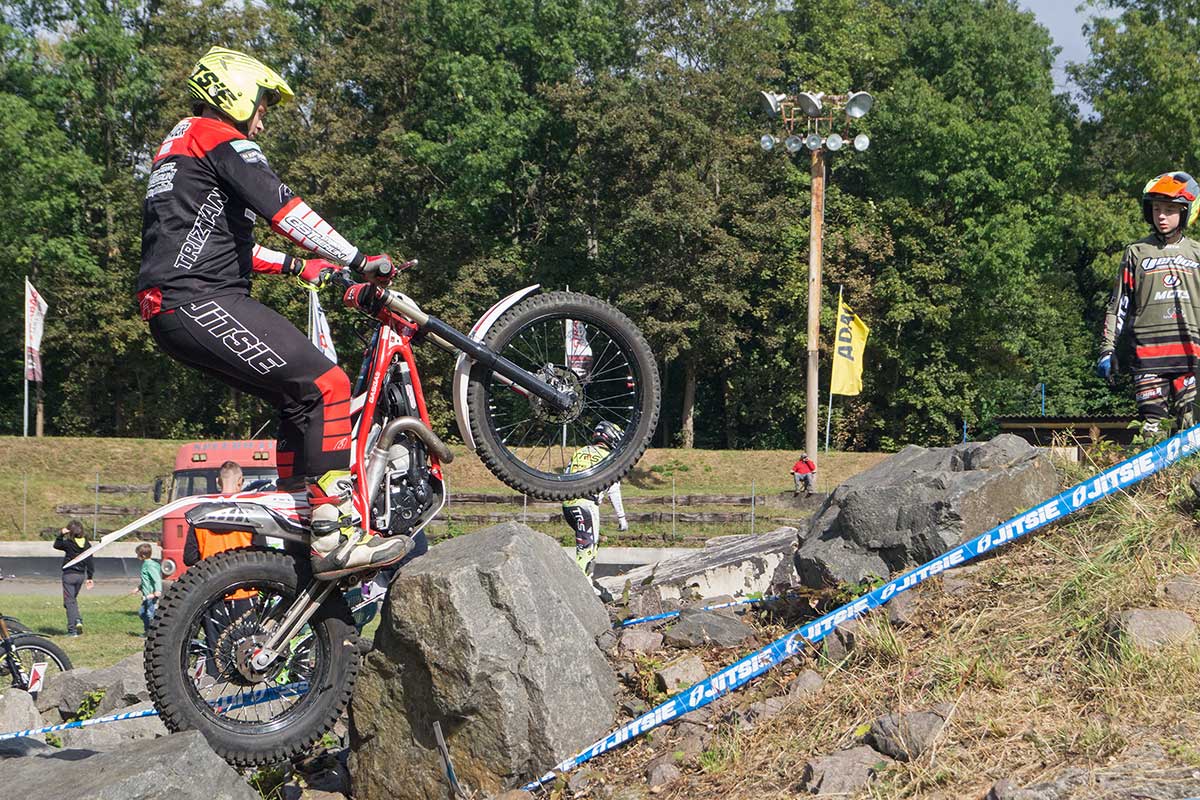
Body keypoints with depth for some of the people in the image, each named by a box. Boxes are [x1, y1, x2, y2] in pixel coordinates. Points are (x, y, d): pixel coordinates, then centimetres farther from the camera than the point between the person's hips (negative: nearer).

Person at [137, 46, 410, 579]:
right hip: (201, 301, -11)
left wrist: (295, 267, 33)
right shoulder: (221, 138, -2)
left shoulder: (178, 145, 30)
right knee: (326, 386, -15)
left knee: (300, 400, 15)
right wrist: (358, 261, -17)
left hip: (168, 312, 11)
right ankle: (336, 536, -21)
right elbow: (280, 208, -15)